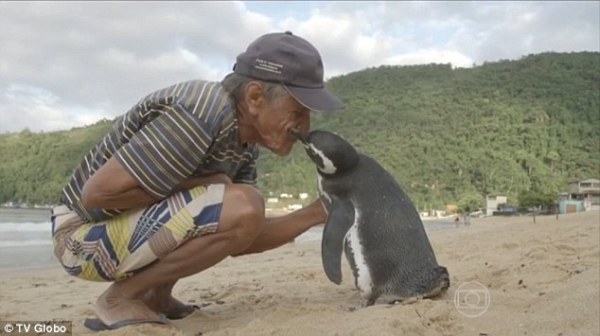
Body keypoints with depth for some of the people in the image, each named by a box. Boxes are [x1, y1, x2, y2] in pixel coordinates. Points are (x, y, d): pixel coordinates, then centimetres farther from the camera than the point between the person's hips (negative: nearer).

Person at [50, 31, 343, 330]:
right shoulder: (201, 117, -28)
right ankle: (122, 298, -7)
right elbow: (97, 193, -27)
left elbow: (240, 240, 1)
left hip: (135, 226, 9)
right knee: (241, 207, -26)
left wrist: (318, 211, -6)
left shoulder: (244, 140, 1)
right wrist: (197, 185, -20)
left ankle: (155, 295, 13)